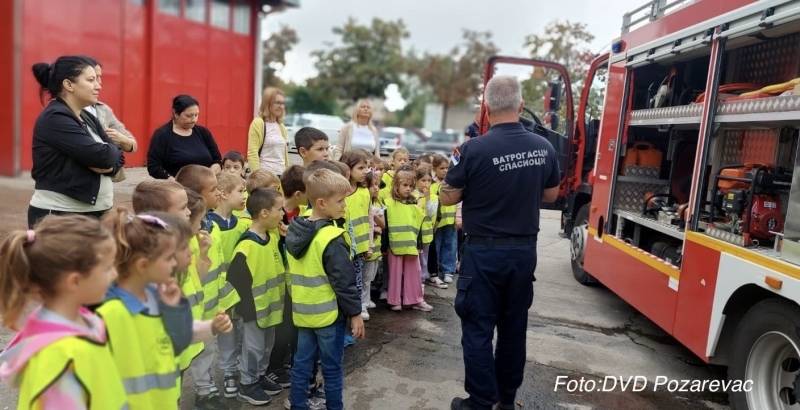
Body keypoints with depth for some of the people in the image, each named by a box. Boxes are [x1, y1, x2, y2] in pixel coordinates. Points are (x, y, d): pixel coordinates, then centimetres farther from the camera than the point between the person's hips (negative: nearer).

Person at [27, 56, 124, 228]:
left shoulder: (87, 119, 13)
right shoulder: (55, 119, -13)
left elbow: (116, 157, 7)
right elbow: (101, 155, -22)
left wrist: (109, 165, -14)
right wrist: (111, 152, 0)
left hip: (94, 212, 8)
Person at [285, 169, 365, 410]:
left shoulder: (295, 231, 1)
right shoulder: (332, 239, -23)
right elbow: (344, 281, -20)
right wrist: (355, 312, -10)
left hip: (303, 311, 7)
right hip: (329, 313, -7)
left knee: (302, 363, 16)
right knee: (332, 367, 9)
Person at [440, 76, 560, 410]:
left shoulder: (473, 150, -18)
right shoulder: (544, 148, -2)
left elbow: (447, 198, -7)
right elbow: (551, 195, 12)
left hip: (484, 251, -5)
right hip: (524, 249, 5)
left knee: (478, 329, 7)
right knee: (514, 326, 18)